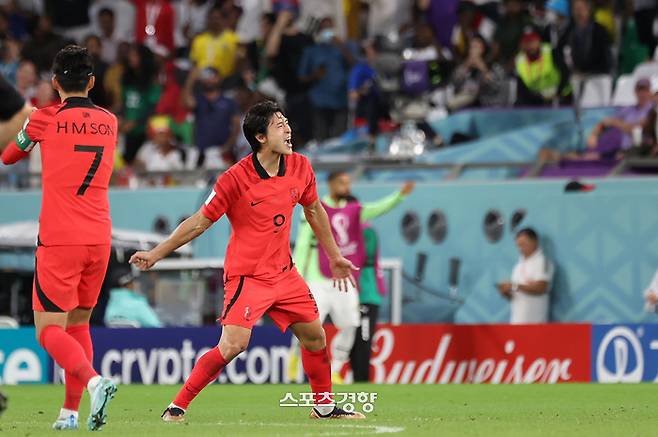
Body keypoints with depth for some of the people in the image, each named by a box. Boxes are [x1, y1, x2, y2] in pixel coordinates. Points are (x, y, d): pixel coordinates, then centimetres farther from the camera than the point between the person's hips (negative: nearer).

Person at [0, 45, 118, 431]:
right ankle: (71, 412, 12)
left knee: (49, 329, -4)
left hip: (60, 240, -5)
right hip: (100, 238, 5)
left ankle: (95, 382, -28)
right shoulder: (109, 122, 9)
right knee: (78, 324, 16)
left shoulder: (46, 119, -4)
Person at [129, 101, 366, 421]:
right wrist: (156, 254, -7)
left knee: (314, 335, 10)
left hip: (284, 272, 6)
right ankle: (177, 407, -10)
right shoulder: (235, 179, -18)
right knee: (233, 345, -20)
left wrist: (335, 257, 23)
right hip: (246, 276, -6)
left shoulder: (300, 167, -1)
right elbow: (199, 223, -9)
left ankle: (324, 406, 31)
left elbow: (314, 211, 17)